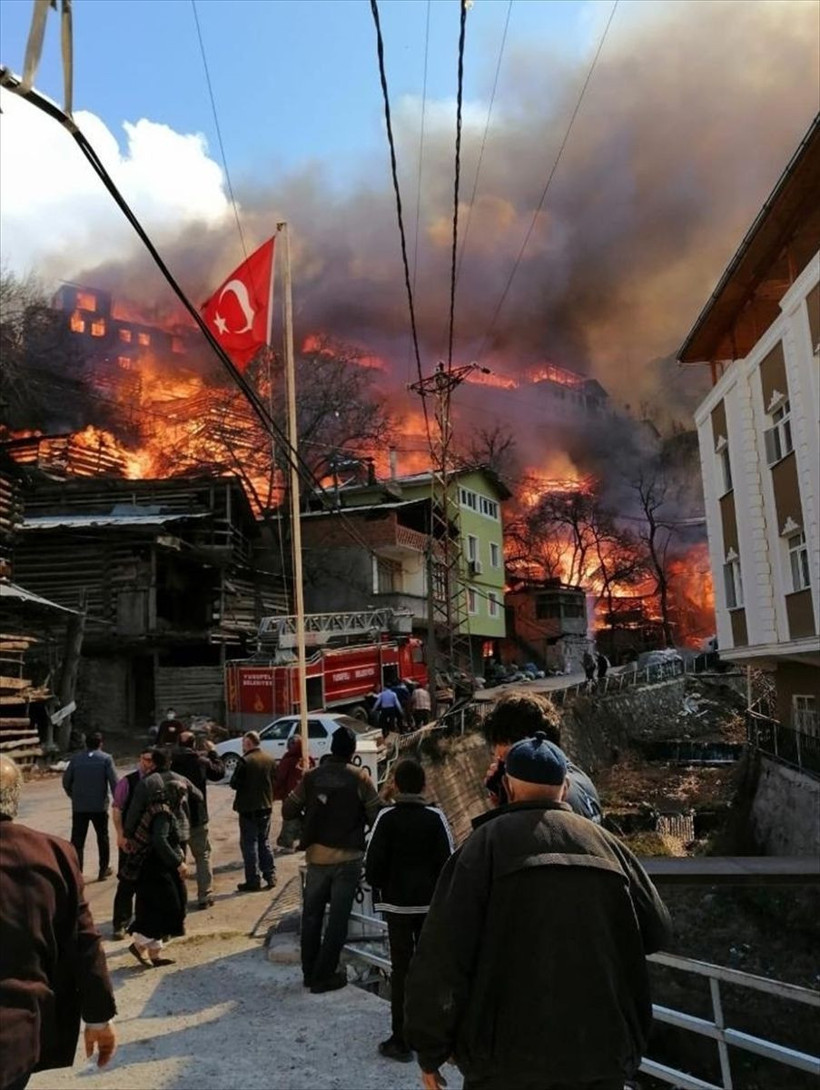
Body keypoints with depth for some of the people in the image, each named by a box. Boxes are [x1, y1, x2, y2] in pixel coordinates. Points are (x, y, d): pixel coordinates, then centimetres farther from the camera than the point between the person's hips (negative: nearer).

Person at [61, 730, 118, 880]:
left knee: (77, 840, 6)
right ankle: (103, 870, 24)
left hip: (79, 806, 1)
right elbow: (114, 782, -11)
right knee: (102, 839, 15)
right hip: (99, 806, -1)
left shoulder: (76, 758, 0)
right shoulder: (106, 759, -7)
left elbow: (66, 780, 2)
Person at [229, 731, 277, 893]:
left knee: (249, 844, 3)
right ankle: (270, 876, 18)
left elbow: (234, 784, -16)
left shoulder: (245, 761, -18)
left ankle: (253, 881, 6)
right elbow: (275, 780, 9)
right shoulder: (270, 759, 2)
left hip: (248, 808, -6)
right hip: (266, 807, 6)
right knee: (264, 843, 17)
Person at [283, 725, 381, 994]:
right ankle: (323, 976, 12)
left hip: (316, 856, 3)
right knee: (338, 918, 8)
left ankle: (309, 971, 26)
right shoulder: (360, 778, -11)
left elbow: (288, 811, 1)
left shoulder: (311, 777, -4)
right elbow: (376, 816, -8)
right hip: (348, 858, -2)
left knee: (312, 914, 18)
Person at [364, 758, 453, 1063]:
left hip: (397, 903, -2)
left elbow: (373, 862, -12)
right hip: (430, 903, 2)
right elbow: (448, 862, -8)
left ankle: (401, 1040, 8)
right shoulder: (435, 817, -9)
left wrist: (379, 888, 7)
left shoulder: (387, 817, -12)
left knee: (401, 968, 5)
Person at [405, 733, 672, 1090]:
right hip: (602, 1053, 3)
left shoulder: (486, 842, -7)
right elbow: (656, 930, 14)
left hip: (509, 1055, -3)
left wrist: (430, 1046, -1)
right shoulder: (607, 844, 4)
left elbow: (443, 954, -11)